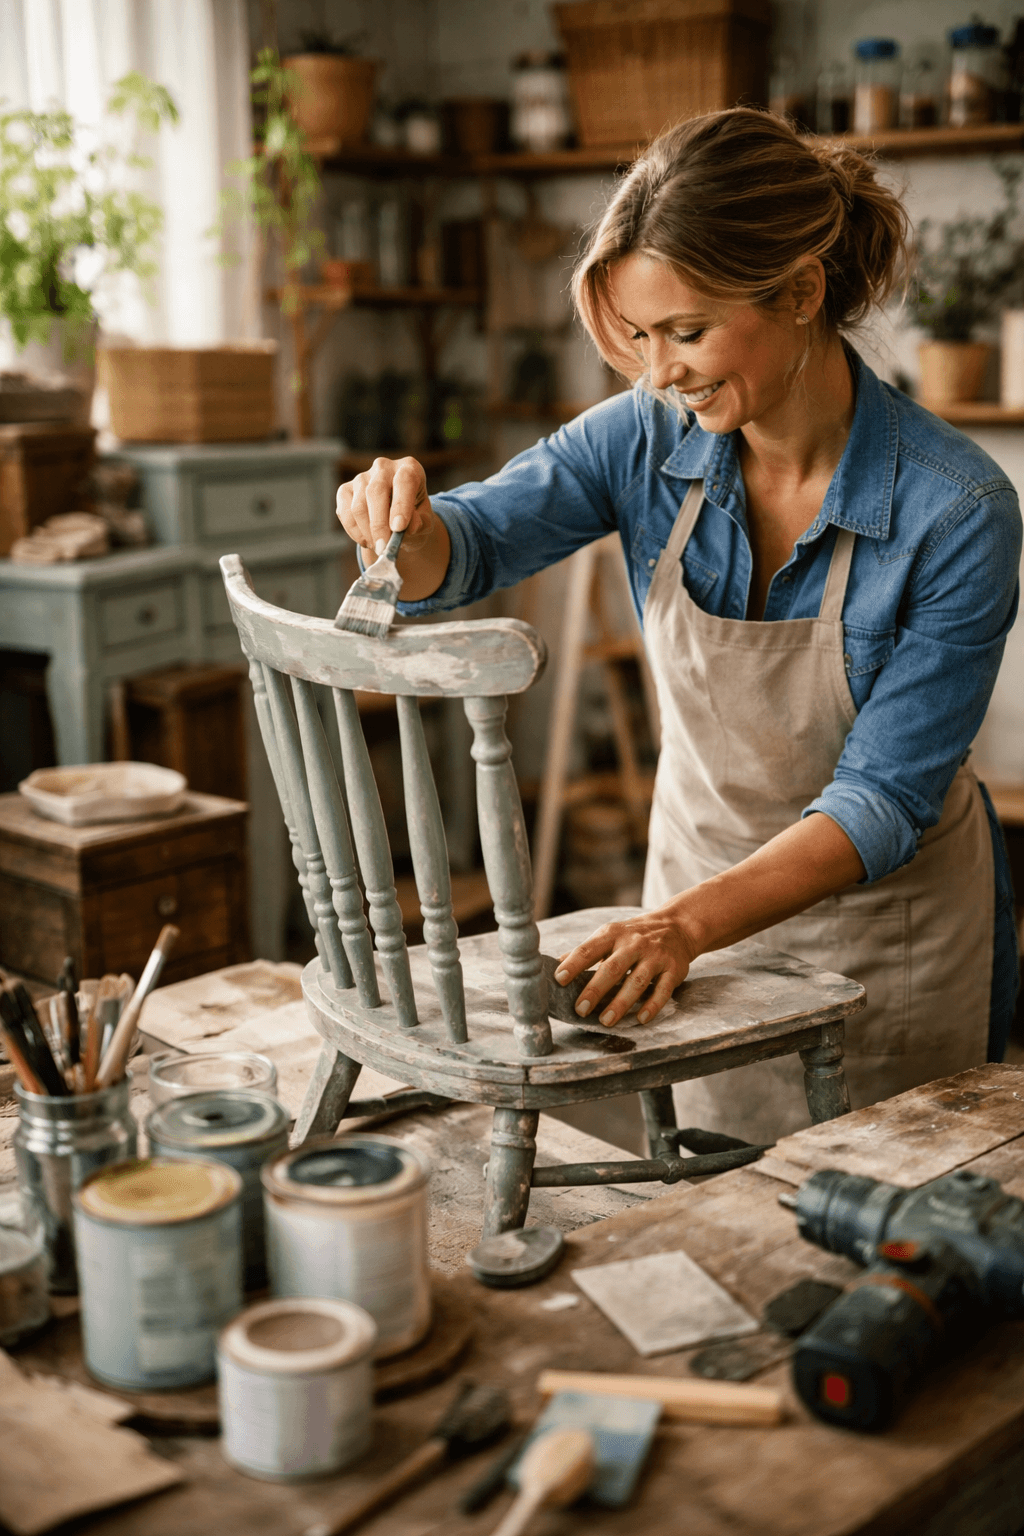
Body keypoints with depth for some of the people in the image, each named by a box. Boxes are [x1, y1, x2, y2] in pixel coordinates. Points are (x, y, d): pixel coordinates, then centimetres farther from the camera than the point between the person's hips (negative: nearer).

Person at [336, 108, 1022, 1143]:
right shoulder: (646, 439, -13)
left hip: (891, 932, -3)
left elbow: (884, 798, -22)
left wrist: (689, 922, -34)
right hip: (701, 889, 3)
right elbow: (464, 553, -9)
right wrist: (404, 519, -34)